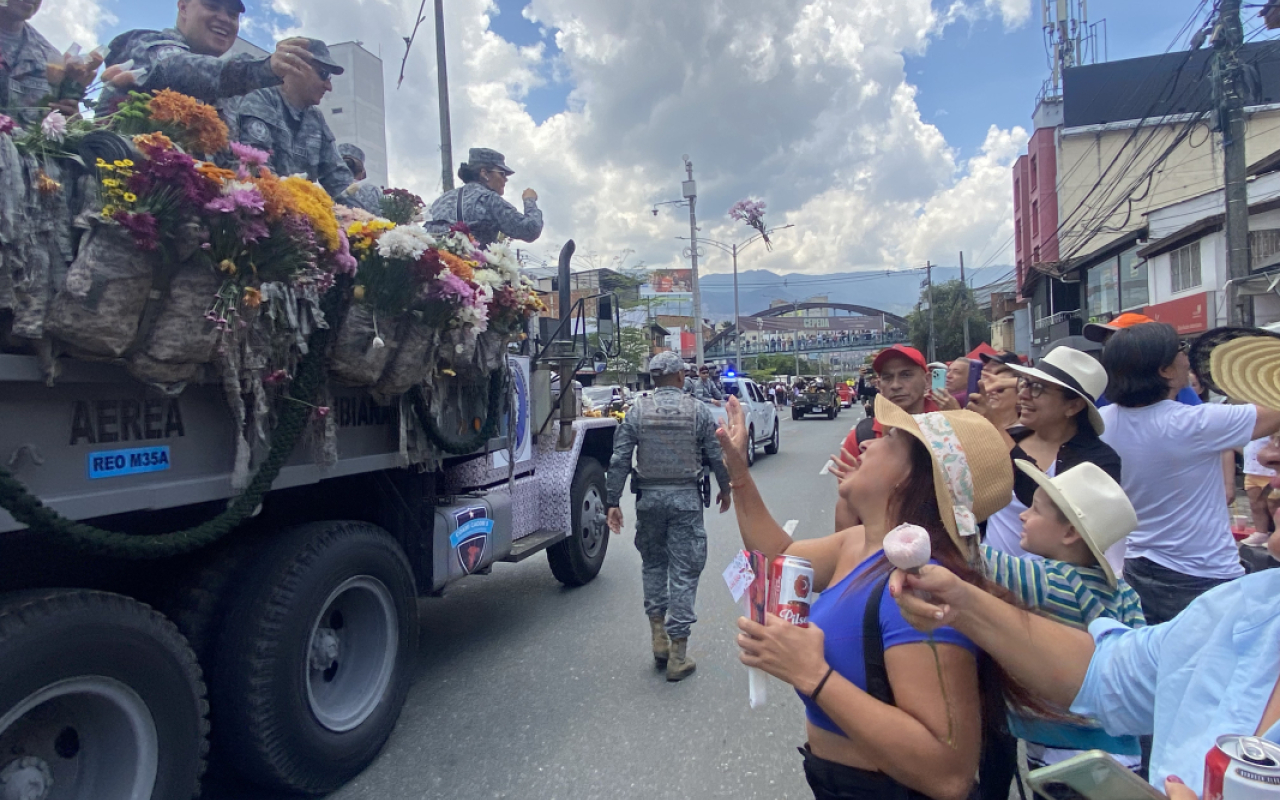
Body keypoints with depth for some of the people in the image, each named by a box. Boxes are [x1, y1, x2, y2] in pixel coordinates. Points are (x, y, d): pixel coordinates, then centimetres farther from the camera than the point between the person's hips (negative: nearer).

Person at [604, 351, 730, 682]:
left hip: (649, 497, 2)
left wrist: (613, 502, 2)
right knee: (684, 571, 4)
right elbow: (717, 456, 1)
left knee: (653, 564, 20)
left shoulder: (637, 411, 0)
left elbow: (619, 460, -3)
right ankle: (678, 653, 8)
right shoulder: (698, 410, -3)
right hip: (686, 497, -1)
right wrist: (725, 489, 16)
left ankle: (658, 633, 19)